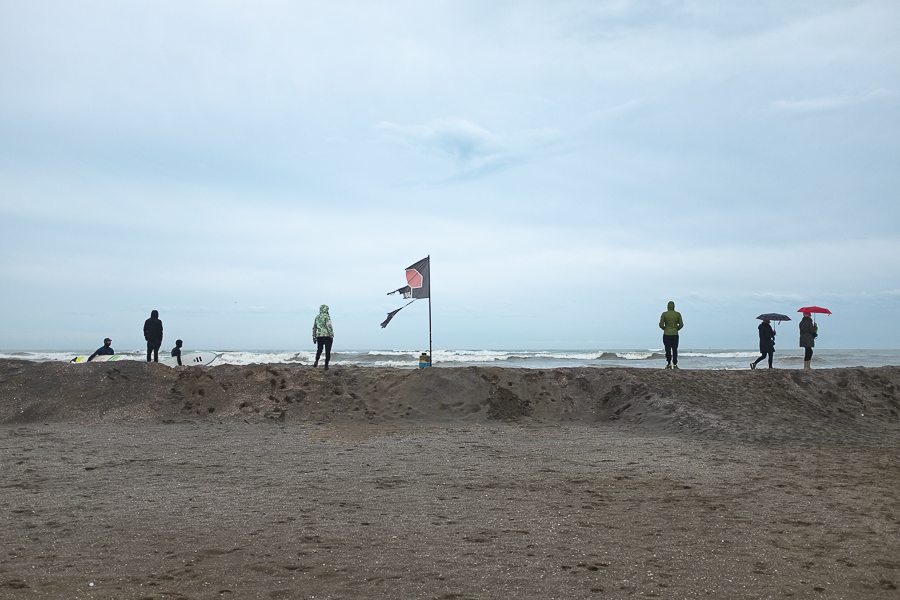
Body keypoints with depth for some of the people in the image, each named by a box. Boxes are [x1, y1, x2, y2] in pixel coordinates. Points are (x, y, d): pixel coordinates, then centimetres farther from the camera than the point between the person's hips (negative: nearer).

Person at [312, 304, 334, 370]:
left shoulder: (317, 317, 11)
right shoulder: (327, 316, -7)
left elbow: (314, 328, 13)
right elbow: (329, 326, -15)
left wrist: (314, 337, 18)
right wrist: (332, 335, -12)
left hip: (319, 336, 5)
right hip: (327, 336, -5)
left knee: (319, 350, 16)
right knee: (327, 351, 2)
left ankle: (316, 361, -8)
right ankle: (326, 366, 0)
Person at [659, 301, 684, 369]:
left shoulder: (664, 314, -7)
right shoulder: (678, 314, -1)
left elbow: (661, 325, -8)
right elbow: (681, 324, 0)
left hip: (666, 334, -1)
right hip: (675, 334, 1)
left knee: (668, 350, 3)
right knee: (675, 350, 6)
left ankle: (668, 364, 1)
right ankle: (675, 365, 4)